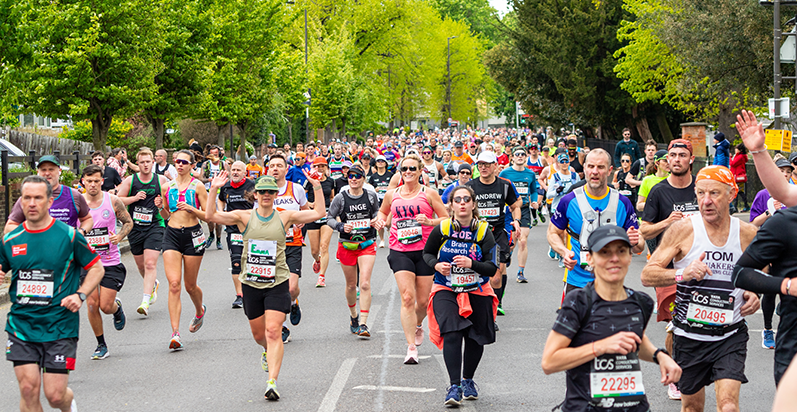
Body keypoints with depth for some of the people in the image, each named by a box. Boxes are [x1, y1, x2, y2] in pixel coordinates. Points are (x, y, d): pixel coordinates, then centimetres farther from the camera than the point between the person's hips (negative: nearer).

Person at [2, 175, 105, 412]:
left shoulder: (69, 235, -4)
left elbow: (96, 268, 4)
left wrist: (80, 295, -10)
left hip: (60, 327, -2)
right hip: (21, 325, 2)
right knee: (28, 388, -10)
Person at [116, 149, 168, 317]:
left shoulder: (162, 180, 1)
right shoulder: (130, 180, 2)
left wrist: (162, 204, -10)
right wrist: (135, 198, -14)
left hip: (155, 226, -3)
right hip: (135, 227, 3)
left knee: (150, 263, -15)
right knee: (141, 264, 13)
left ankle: (145, 301, -19)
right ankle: (153, 284, 44)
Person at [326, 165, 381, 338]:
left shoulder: (371, 196, 1)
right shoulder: (340, 198, -4)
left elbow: (377, 210, 20)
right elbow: (330, 218, 2)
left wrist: (375, 219, -2)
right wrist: (341, 226, -16)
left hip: (367, 245, 0)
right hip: (346, 245, 1)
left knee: (364, 284, -14)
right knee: (351, 285, 12)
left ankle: (363, 324, -14)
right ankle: (353, 315, 38)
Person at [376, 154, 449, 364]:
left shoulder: (429, 194, 1)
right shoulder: (392, 195, 8)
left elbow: (446, 219, 2)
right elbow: (383, 211, 27)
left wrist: (429, 221, -17)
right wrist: (380, 220, 5)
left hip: (425, 251, 0)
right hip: (399, 252, 0)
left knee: (423, 301, 6)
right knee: (407, 298, -13)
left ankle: (417, 325, 41)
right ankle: (411, 347, -12)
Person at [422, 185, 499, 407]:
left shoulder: (484, 231, -8)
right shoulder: (441, 229, -7)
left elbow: (492, 267, -10)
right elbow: (427, 253, 9)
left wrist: (471, 264, -28)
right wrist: (436, 264, -12)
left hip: (477, 292, 1)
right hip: (446, 291, -1)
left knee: (476, 338, 8)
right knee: (451, 333, -19)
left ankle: (468, 380, 33)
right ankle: (454, 386, -15)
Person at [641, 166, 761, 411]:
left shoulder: (747, 234, -1)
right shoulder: (683, 229, -8)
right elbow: (647, 276, -9)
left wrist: (753, 295, -3)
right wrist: (682, 274, -26)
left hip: (730, 335, 0)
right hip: (690, 335, 0)